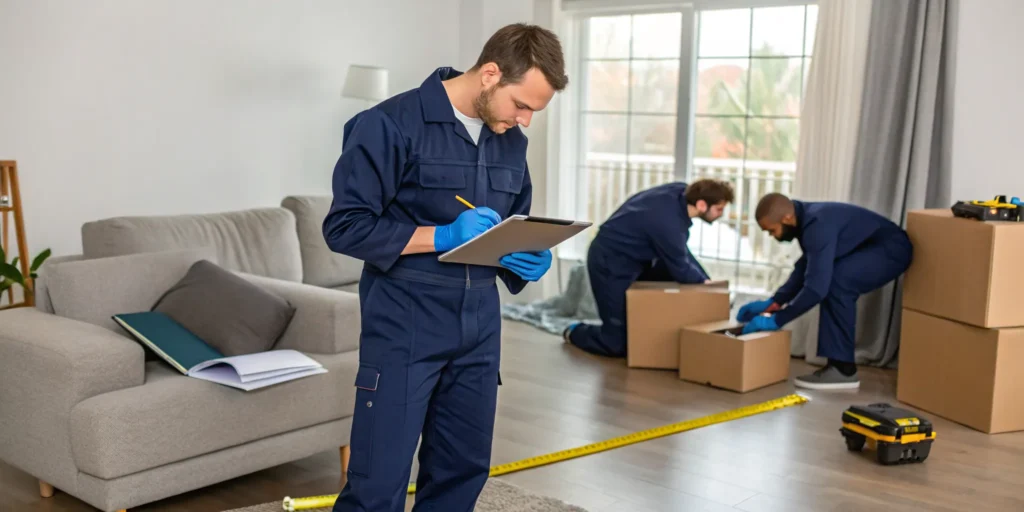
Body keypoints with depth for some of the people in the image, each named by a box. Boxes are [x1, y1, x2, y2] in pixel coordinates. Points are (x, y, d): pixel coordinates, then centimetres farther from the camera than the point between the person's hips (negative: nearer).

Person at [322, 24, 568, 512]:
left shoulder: (511, 142, 9)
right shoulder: (390, 124, -12)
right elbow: (343, 226, -14)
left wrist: (527, 258, -3)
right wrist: (443, 236, -22)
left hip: (479, 325, 6)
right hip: (405, 326, -6)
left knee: (463, 470, 11)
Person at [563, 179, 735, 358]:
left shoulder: (681, 191, -10)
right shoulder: (669, 223, -34)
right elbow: (683, 273, -18)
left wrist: (705, 280, 3)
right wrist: (705, 281, 2)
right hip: (609, 264, -9)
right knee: (618, 345, -6)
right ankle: (575, 332, 22)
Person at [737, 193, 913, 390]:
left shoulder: (818, 225, -27)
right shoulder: (806, 219, 4)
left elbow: (816, 286, -32)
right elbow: (805, 269, 16)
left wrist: (776, 320, -24)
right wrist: (772, 303, 9)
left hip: (892, 248, -10)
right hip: (879, 248, 10)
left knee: (835, 282, -25)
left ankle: (842, 369, -16)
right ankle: (841, 364, 9)